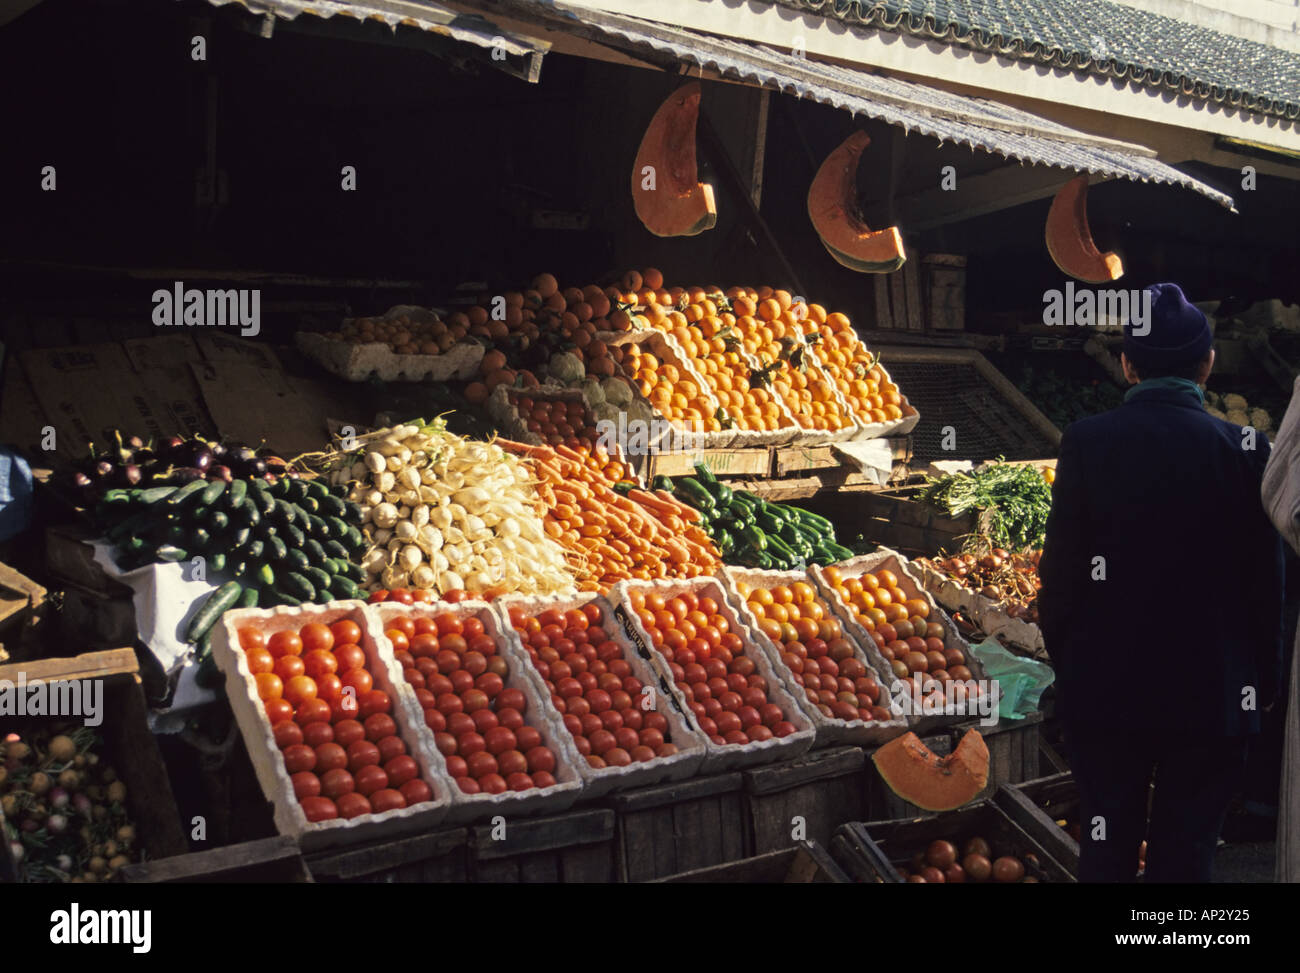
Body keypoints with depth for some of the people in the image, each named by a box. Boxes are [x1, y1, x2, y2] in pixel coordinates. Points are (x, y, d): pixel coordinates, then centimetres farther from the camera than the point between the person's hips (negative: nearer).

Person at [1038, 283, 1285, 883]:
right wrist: (1261, 681, 9)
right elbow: (1264, 585, -3)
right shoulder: (1245, 450, -7)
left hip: (1105, 689, 1)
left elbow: (1061, 574, -5)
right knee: (1184, 855, 7)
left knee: (1106, 852, 11)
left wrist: (1066, 663, 9)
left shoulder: (1087, 443, -7)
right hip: (1211, 696, -1)